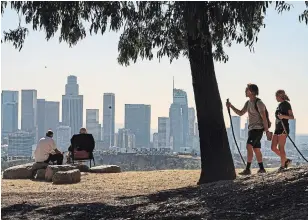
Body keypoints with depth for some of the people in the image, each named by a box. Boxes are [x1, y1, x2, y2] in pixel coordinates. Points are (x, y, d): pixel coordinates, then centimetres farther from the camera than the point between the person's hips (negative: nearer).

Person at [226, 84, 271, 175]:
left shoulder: (258, 103, -13)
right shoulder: (248, 103, 13)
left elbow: (264, 117, -16)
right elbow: (241, 113, 19)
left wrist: (267, 131, -18)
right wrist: (231, 106, 7)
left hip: (258, 129, -9)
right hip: (251, 129, 9)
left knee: (249, 146, -18)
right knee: (256, 149, 13)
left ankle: (247, 169, -20)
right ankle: (261, 168, 22)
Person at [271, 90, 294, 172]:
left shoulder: (286, 104, -4)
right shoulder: (279, 105, 19)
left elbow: (292, 117, -9)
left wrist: (283, 116, -26)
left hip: (283, 128, -8)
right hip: (277, 128, 8)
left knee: (281, 148, -9)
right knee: (273, 147, 2)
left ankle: (282, 165, -2)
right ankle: (286, 160, 15)